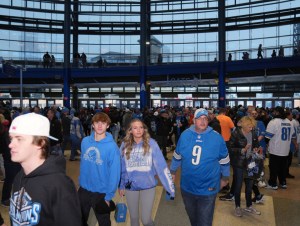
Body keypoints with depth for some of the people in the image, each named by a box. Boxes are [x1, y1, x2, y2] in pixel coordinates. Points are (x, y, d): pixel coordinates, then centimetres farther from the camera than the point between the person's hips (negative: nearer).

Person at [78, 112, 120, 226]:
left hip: (101, 192, -4)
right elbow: (83, 163, 6)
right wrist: (81, 181, 9)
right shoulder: (85, 141, -6)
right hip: (83, 189, 4)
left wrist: (109, 196, -16)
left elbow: (114, 173, -18)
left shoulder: (112, 146, -20)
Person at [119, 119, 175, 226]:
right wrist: (121, 185, 11)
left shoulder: (151, 143, -12)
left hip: (148, 186, -2)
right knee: (134, 217, 18)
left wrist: (171, 188, -16)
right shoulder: (125, 145, -5)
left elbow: (161, 166, -14)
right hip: (131, 186, 2)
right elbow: (121, 167, 5)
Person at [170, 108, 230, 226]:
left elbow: (224, 160, 1)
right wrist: (172, 171, 15)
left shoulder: (216, 137, -12)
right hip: (187, 187, 3)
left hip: (208, 188, -2)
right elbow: (177, 156, 8)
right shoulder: (185, 135, -5)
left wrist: (225, 177, 9)